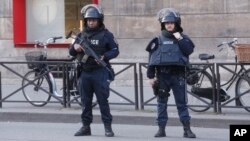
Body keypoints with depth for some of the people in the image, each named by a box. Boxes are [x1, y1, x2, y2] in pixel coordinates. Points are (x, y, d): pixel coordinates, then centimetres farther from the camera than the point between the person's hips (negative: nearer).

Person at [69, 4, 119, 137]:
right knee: (85, 101, 7)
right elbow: (71, 52, 15)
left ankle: (108, 127, -1)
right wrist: (75, 48, -8)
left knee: (103, 100, -5)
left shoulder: (106, 35, 0)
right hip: (84, 72, 4)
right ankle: (86, 127, 14)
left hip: (100, 72, -4)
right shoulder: (81, 35, 12)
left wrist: (104, 56, -18)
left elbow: (115, 50, 0)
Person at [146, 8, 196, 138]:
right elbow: (151, 59, 5)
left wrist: (180, 39, -13)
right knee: (161, 103, 4)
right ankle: (161, 128, 10)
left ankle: (187, 129, 0)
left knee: (181, 103, -1)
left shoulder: (182, 38, 7)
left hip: (178, 75, -1)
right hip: (162, 75, 1)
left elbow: (189, 50, -9)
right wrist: (151, 76, 1)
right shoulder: (158, 40, 6)